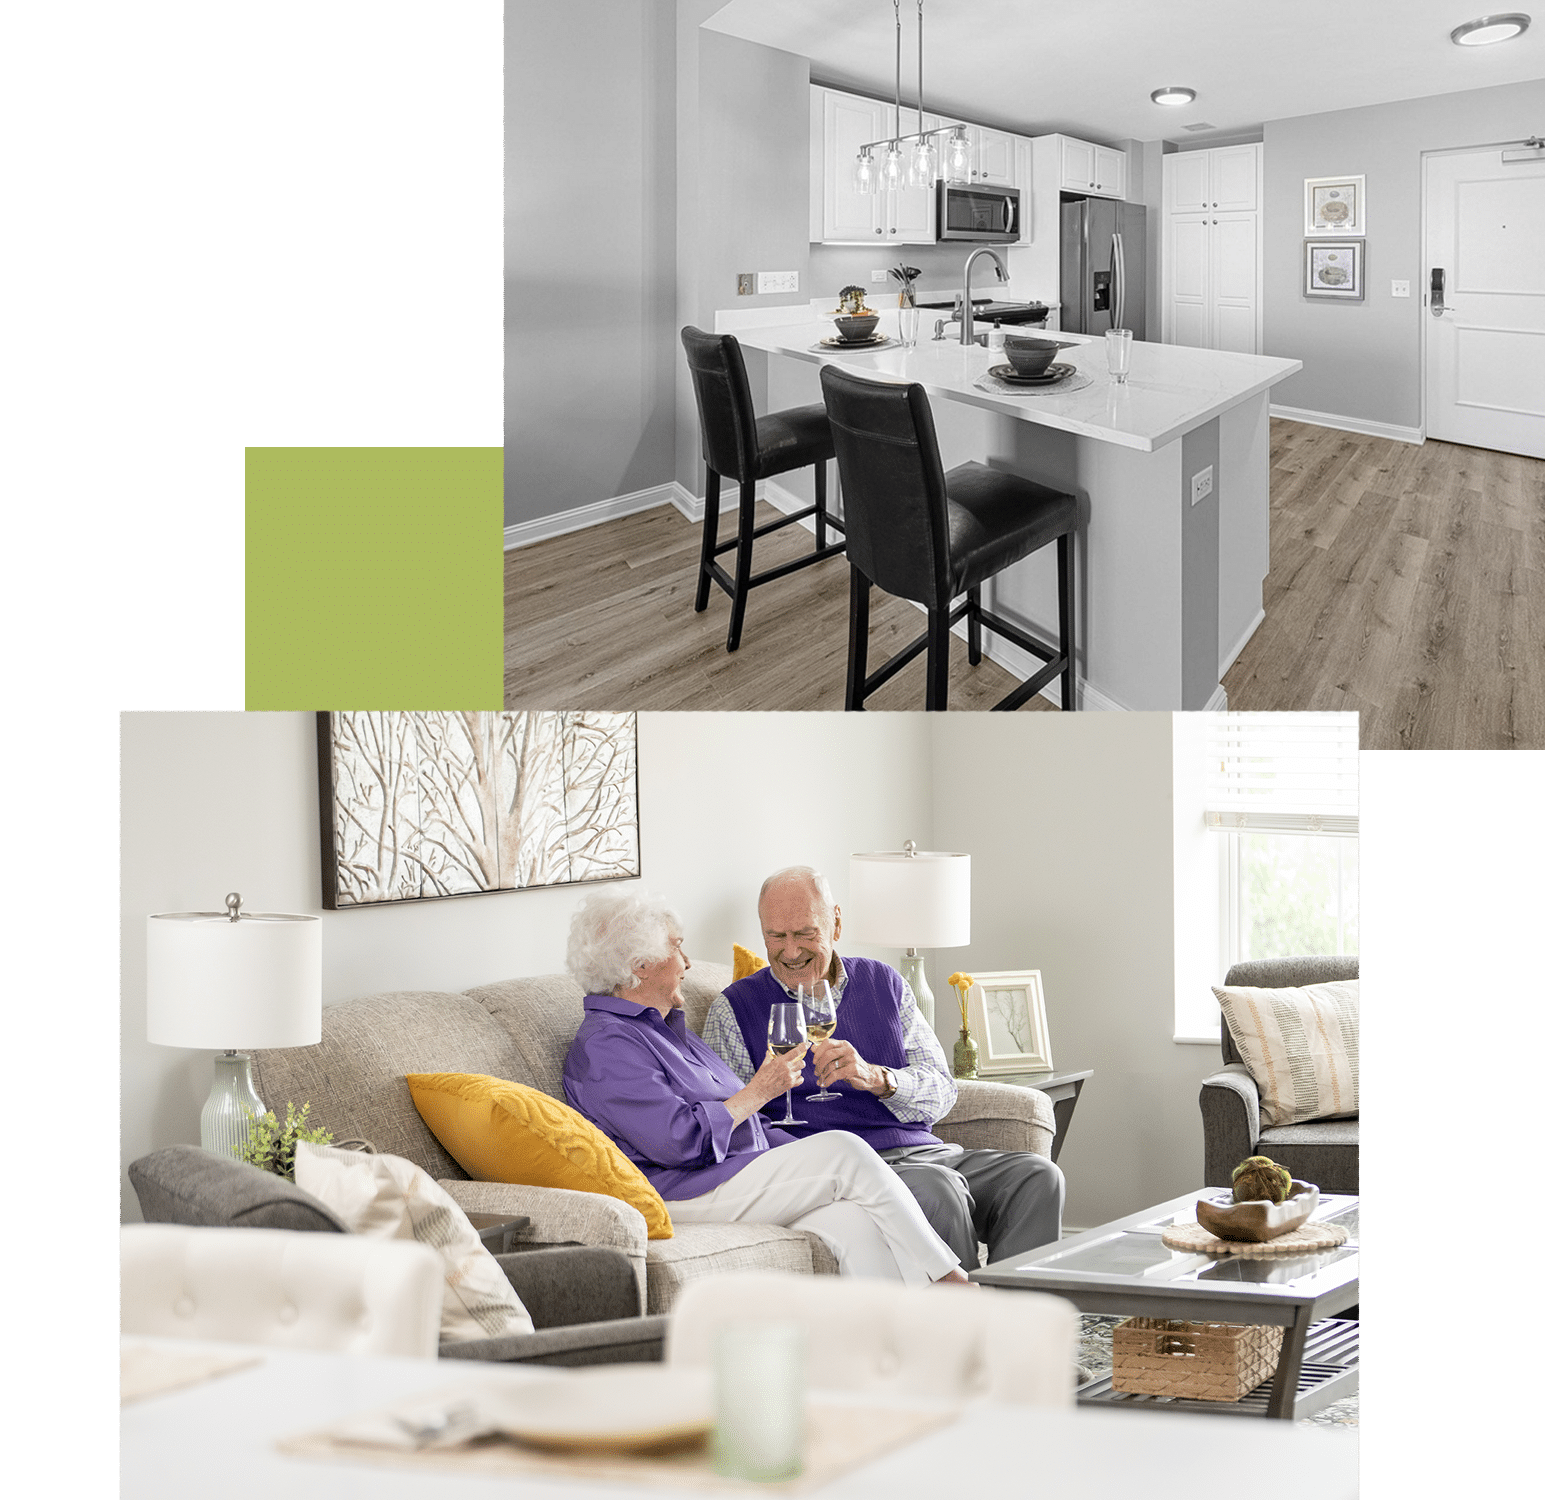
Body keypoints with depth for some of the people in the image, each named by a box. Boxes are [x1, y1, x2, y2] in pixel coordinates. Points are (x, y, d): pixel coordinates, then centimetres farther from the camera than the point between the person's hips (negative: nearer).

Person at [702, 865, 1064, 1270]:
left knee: (1036, 1175, -20)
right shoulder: (736, 1008, 8)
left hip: (921, 1149, 5)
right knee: (938, 1189, -34)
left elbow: (941, 1093, 8)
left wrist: (875, 1077, -13)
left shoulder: (884, 983, 17)